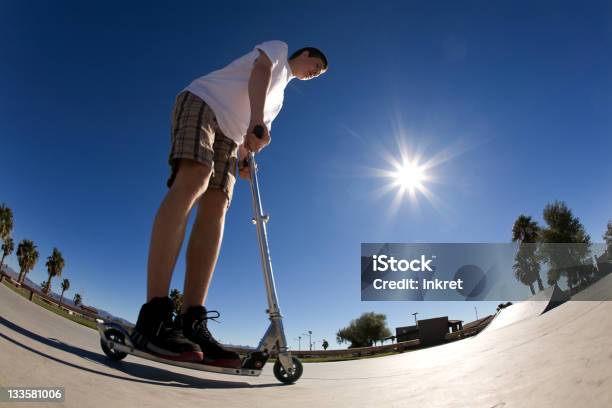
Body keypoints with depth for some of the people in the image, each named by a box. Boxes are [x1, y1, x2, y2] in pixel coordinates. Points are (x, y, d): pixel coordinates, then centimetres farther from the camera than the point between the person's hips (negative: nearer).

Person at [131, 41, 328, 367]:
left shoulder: (279, 95, 33)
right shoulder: (279, 48, 17)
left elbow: (259, 133, 22)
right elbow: (260, 71, -5)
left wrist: (245, 156, -1)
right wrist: (256, 121, -23)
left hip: (229, 133, 7)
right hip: (201, 102, -7)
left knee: (216, 207, -17)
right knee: (192, 180, -31)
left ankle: (191, 324, -29)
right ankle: (153, 317, -43)